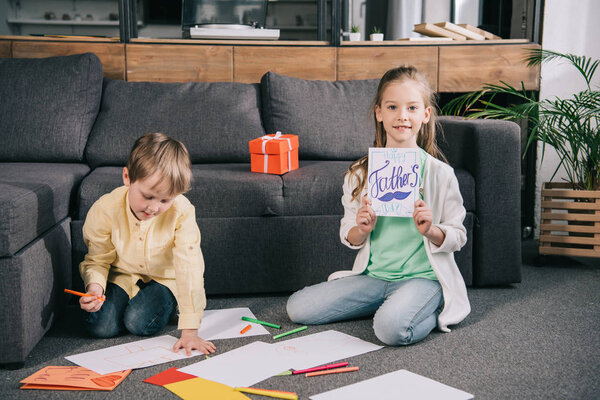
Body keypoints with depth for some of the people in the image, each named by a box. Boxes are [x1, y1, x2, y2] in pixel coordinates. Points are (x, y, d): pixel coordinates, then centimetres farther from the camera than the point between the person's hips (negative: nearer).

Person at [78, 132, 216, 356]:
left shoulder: (182, 213, -29)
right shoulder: (104, 210, -24)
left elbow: (189, 269, -30)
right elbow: (98, 261, -9)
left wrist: (190, 331, -32)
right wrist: (95, 286, -33)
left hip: (164, 278, -2)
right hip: (122, 276, 2)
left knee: (140, 323, -25)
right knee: (101, 326, -18)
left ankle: (167, 303, 8)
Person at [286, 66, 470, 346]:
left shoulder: (440, 173, -5)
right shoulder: (360, 173, 4)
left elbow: (458, 237, 0)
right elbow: (348, 236, 10)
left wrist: (430, 230, -21)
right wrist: (362, 230, -13)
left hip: (422, 277, -5)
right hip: (373, 275, 5)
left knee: (391, 328, -35)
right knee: (297, 307, -4)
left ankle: (436, 311, -1)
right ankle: (391, 303, 10)